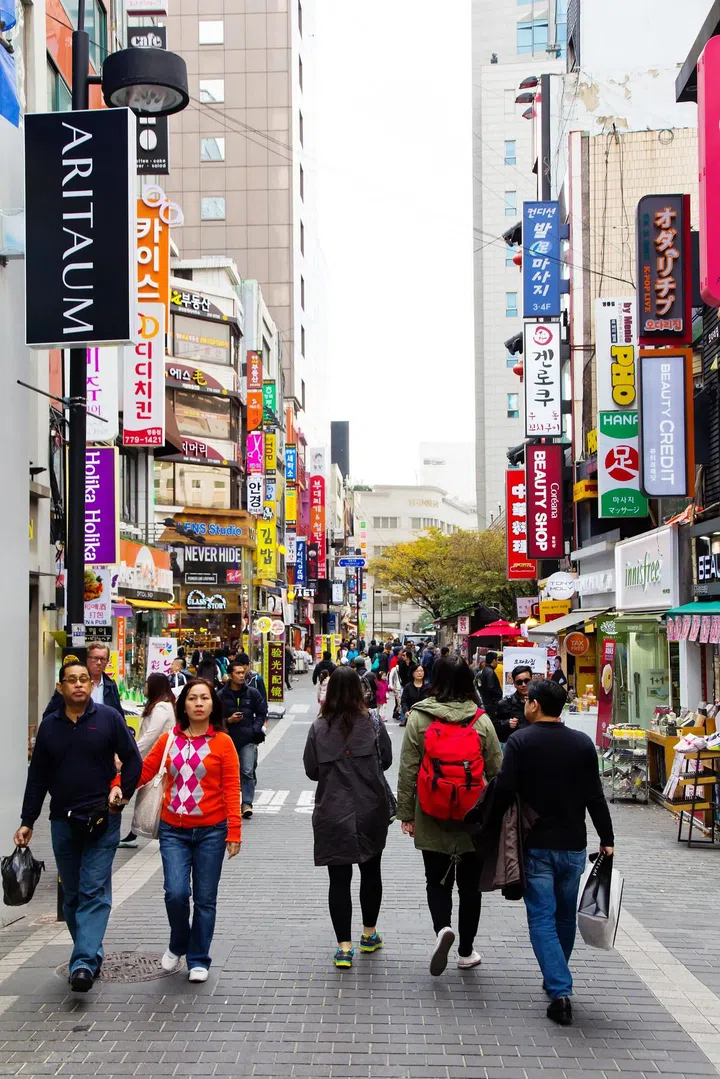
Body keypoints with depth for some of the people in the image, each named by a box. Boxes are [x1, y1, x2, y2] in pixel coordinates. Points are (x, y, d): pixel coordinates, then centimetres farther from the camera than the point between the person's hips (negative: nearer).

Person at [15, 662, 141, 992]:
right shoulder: (49, 725, 7)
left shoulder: (108, 717, -2)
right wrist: (27, 822, 9)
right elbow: (37, 777, 11)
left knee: (94, 891, -10)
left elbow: (133, 760, 4)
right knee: (72, 896, 9)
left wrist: (123, 792, -8)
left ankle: (84, 962, -16)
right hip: (63, 820, 4)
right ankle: (92, 955, 21)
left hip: (102, 819, -4)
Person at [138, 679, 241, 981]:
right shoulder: (169, 740, 6)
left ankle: (199, 960, 21)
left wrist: (234, 831, -8)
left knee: (205, 899, 5)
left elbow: (231, 789, -4)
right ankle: (177, 945, 20)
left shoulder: (222, 742, -2)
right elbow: (143, 771, 4)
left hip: (210, 831, -1)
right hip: (173, 831, 1)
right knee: (176, 893, -9)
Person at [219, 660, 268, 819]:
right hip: (229, 738, 0)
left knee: (248, 772, -9)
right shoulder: (222, 695, -2)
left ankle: (247, 803, -7)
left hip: (248, 739, 0)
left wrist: (256, 728, -5)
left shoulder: (252, 693, 2)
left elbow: (262, 712, 8)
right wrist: (228, 720, -13)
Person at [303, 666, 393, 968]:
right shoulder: (372, 723, -9)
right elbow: (386, 760, 2)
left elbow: (311, 770, -1)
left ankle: (344, 947, 3)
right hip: (370, 810, 1)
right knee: (371, 871, 19)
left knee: (339, 878, 4)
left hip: (332, 813, -1)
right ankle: (369, 934, 32)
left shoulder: (319, 727, -8)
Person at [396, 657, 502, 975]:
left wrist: (406, 813, 2)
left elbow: (408, 770, -6)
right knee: (469, 884, 14)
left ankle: (442, 928, -15)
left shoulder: (418, 718, -7)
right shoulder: (482, 720, -5)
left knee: (437, 880, 11)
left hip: (432, 818, -1)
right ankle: (466, 950, 21)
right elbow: (496, 771, 1)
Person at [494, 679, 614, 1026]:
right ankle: (557, 980, 32)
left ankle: (559, 991, -11)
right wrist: (607, 838, 7)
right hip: (573, 844, 3)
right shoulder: (582, 743, 0)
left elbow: (504, 790, -16)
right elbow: (595, 796, 0)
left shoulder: (520, 741, -10)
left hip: (536, 845, -3)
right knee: (566, 916, 18)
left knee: (542, 918, 1)